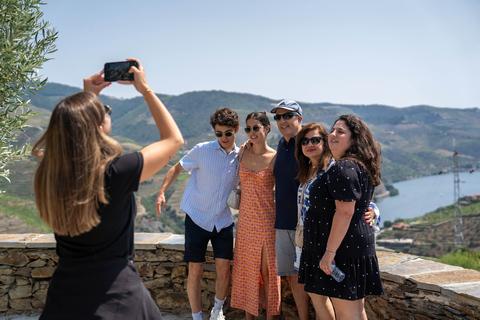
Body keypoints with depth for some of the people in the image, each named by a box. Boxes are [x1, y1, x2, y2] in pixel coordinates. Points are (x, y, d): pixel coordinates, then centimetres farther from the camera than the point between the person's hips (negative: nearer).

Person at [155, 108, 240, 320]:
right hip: (197, 218, -2)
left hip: (223, 221, 3)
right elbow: (177, 168, -2)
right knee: (195, 271, 1)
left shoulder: (240, 156, 0)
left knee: (224, 270, 1)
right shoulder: (202, 150, -11)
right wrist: (161, 193, -14)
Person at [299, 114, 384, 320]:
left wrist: (329, 252, -24)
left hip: (342, 250, -11)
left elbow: (345, 212, -24)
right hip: (358, 247, 11)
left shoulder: (344, 168, -17)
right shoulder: (360, 167, 16)